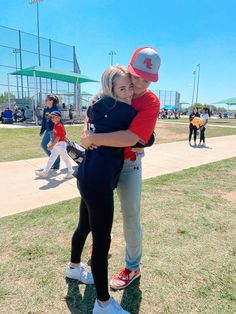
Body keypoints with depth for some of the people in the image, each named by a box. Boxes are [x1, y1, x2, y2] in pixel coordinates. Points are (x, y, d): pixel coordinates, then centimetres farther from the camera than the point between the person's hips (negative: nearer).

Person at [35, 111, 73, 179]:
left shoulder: (59, 126, -17)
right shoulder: (55, 125, 12)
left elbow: (58, 137, -21)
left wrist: (52, 145, -22)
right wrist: (52, 145, 18)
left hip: (61, 144, -10)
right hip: (56, 145, 10)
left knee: (65, 158, 0)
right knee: (51, 158, 11)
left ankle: (71, 172, 14)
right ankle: (45, 172, 18)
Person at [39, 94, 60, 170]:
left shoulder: (55, 109, -13)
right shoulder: (45, 109, 9)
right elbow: (44, 120, 15)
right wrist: (42, 130, 17)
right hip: (47, 130, 8)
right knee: (43, 145, 13)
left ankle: (56, 165, 13)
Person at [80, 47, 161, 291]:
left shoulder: (151, 102, -17)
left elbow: (131, 138, -31)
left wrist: (93, 138, -29)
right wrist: (87, 131, -13)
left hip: (129, 163, -5)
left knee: (131, 217, 5)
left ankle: (133, 267, 29)